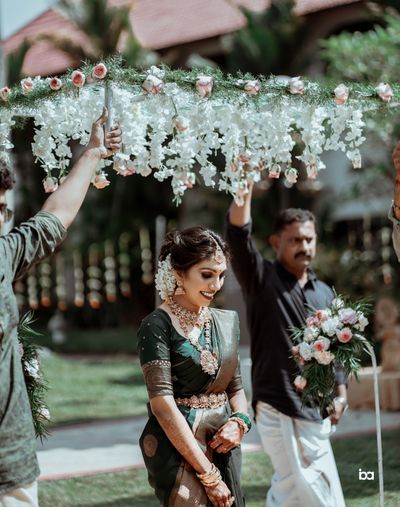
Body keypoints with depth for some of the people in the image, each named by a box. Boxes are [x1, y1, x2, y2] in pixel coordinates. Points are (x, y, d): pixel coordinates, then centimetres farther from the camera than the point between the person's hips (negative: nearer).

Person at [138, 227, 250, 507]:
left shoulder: (227, 321, 8)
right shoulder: (158, 325, -11)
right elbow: (162, 403, -17)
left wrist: (239, 422, -6)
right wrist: (208, 474, -18)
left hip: (223, 446, 6)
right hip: (177, 445, -6)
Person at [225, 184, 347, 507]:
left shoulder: (325, 294, 13)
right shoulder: (262, 279, -4)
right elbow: (237, 234, -18)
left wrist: (341, 395, 8)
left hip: (315, 409, 6)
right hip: (278, 407, -6)